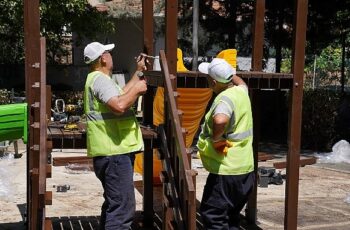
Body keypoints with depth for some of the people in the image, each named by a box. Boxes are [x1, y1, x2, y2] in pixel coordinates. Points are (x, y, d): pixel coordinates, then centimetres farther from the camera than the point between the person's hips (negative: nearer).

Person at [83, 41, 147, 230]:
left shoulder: (97, 78, 20)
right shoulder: (100, 79, -14)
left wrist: (138, 72, 31)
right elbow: (119, 106, -30)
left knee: (113, 204, 21)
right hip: (115, 152, -11)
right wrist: (137, 89, -14)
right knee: (122, 208, -12)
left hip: (112, 151, 11)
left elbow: (121, 95, 29)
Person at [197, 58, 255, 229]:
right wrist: (227, 71, 34)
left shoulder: (224, 98, -19)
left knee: (212, 216, 0)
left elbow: (220, 120, -42)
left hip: (225, 172, -9)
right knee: (231, 216, 19)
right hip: (246, 170, 9)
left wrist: (215, 137, -25)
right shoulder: (241, 91, 6)